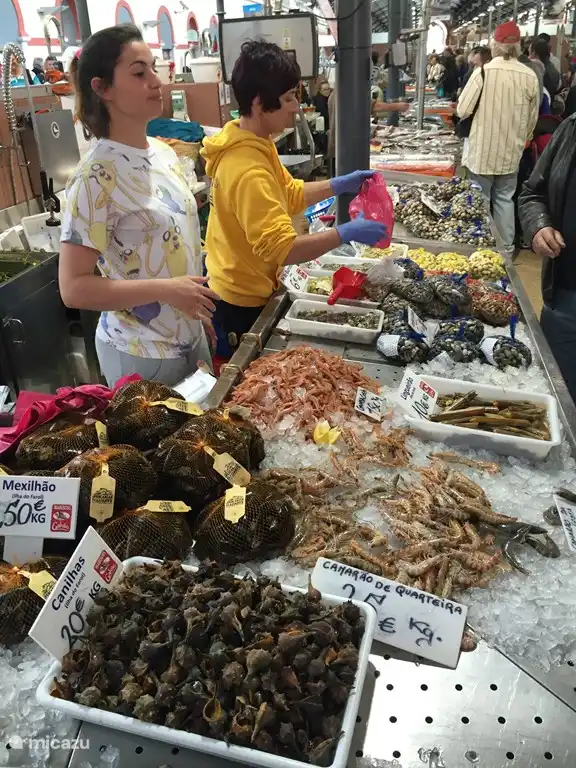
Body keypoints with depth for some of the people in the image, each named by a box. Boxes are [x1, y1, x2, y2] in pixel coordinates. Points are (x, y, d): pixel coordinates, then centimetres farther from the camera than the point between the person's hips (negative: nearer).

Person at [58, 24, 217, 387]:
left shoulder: (164, 153, 2)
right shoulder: (97, 175, -20)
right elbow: (73, 287, -22)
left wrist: (198, 303, 10)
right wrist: (166, 290, -27)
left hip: (189, 337, 7)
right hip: (140, 353, -7)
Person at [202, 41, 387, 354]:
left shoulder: (254, 143, 2)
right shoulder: (247, 172, -31)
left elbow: (289, 193, 14)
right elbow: (281, 250, -38)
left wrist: (340, 185, 2)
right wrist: (346, 233, -32)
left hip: (244, 289, 9)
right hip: (243, 303, -9)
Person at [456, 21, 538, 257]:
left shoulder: (483, 72, -14)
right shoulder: (530, 77, -2)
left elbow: (462, 110, -10)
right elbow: (532, 119, 7)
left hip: (482, 151, -3)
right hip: (511, 151, 4)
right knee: (505, 199, 13)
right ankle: (506, 248, 19)